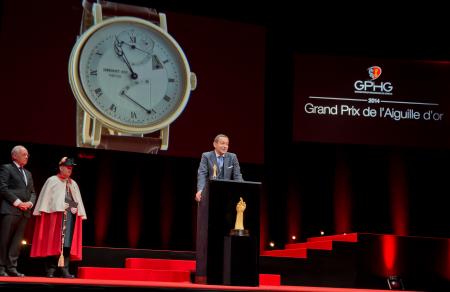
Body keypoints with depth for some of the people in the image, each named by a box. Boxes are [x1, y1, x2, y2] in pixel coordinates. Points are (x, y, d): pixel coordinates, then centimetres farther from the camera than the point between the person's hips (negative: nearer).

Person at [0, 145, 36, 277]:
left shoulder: (28, 173, 24)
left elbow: (33, 192, 22)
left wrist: (30, 203, 1)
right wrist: (17, 202, -13)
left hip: (24, 211, 7)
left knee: (17, 241, 4)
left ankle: (11, 268, 5)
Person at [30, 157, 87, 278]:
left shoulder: (73, 184, 21)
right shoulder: (52, 181, 5)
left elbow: (78, 200, 18)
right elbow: (45, 197, -1)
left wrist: (81, 214, 9)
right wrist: (42, 212, -10)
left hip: (71, 215, 5)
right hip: (55, 213, -5)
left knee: (68, 243, -1)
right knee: (53, 243, -6)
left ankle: (64, 270, -1)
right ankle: (50, 270, -3)